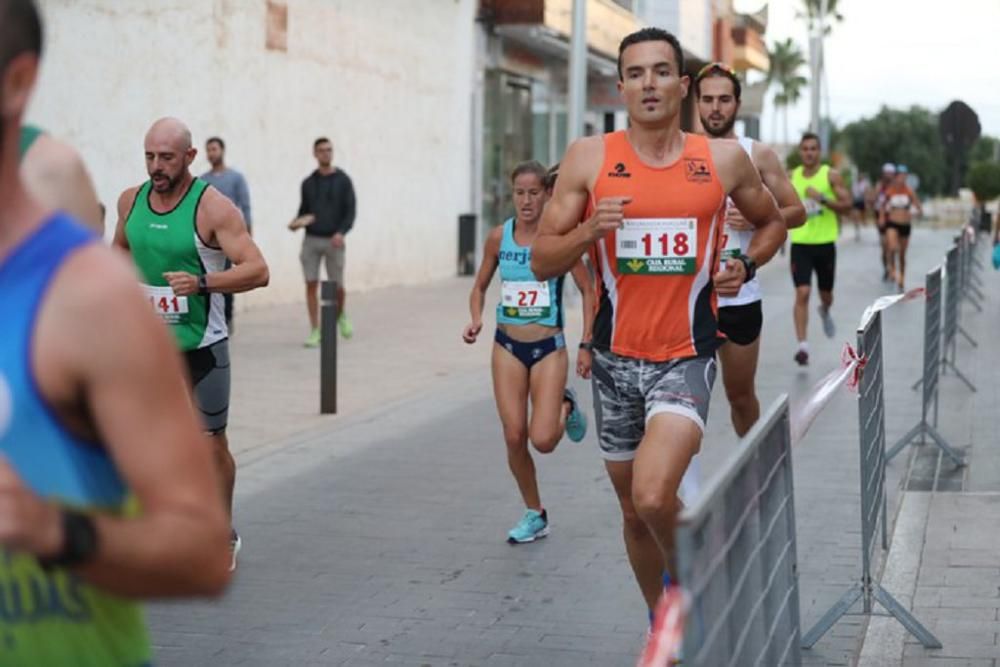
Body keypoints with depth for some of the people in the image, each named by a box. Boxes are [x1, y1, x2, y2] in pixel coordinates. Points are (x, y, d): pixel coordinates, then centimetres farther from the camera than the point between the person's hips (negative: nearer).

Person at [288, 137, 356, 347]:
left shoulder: (343, 180, 1)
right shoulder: (308, 183, 10)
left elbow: (351, 210, -3)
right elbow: (304, 210, 17)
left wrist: (341, 232, -18)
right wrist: (296, 223, -5)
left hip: (333, 240, -2)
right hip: (311, 239, 2)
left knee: (337, 286, 0)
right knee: (311, 284, -4)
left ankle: (341, 315, 31)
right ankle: (315, 331, 3)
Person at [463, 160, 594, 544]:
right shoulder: (499, 237, -1)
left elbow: (587, 291, -2)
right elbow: (480, 287, 11)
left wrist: (585, 345, -6)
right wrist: (476, 321, -8)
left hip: (548, 348, -3)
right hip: (507, 347, 3)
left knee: (543, 440, -11)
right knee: (514, 438, -1)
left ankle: (566, 407, 24)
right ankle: (534, 515, 19)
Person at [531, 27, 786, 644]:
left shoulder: (724, 158, 0)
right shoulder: (589, 159, -2)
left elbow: (771, 222, 19)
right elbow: (542, 261, 0)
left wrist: (746, 265, -1)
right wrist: (589, 230, -19)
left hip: (687, 356, -2)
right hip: (616, 358, 2)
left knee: (653, 497, -24)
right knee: (635, 513, 14)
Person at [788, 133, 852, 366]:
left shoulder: (831, 175, -3)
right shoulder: (791, 177, 4)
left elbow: (847, 207, -10)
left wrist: (822, 199, -22)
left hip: (825, 243, 0)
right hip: (800, 243, 0)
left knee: (826, 294, 15)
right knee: (802, 293, -14)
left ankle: (825, 311, 53)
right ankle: (802, 345, -15)